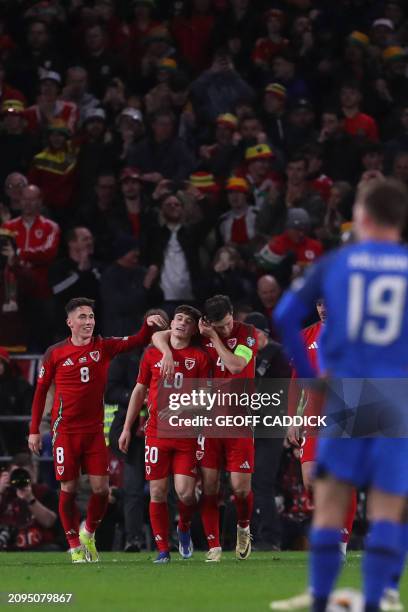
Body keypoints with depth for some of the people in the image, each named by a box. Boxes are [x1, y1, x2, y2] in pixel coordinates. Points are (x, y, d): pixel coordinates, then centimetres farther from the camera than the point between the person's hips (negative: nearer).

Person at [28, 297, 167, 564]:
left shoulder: (103, 347, 3)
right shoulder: (55, 353, -1)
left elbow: (138, 341, -6)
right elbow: (41, 391, 6)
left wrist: (149, 325, -28)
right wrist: (34, 430, 4)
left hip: (95, 430, 2)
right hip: (65, 431, -2)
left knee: (101, 488, -4)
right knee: (69, 489, 0)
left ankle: (89, 534, 21)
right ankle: (75, 546, 13)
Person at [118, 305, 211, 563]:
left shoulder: (199, 357, 4)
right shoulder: (152, 354, 9)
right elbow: (139, 391, 15)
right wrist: (127, 428, 12)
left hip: (187, 435, -1)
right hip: (157, 433, 1)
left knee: (185, 493, -10)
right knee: (157, 493, -2)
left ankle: (184, 528, 21)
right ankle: (163, 549, 7)